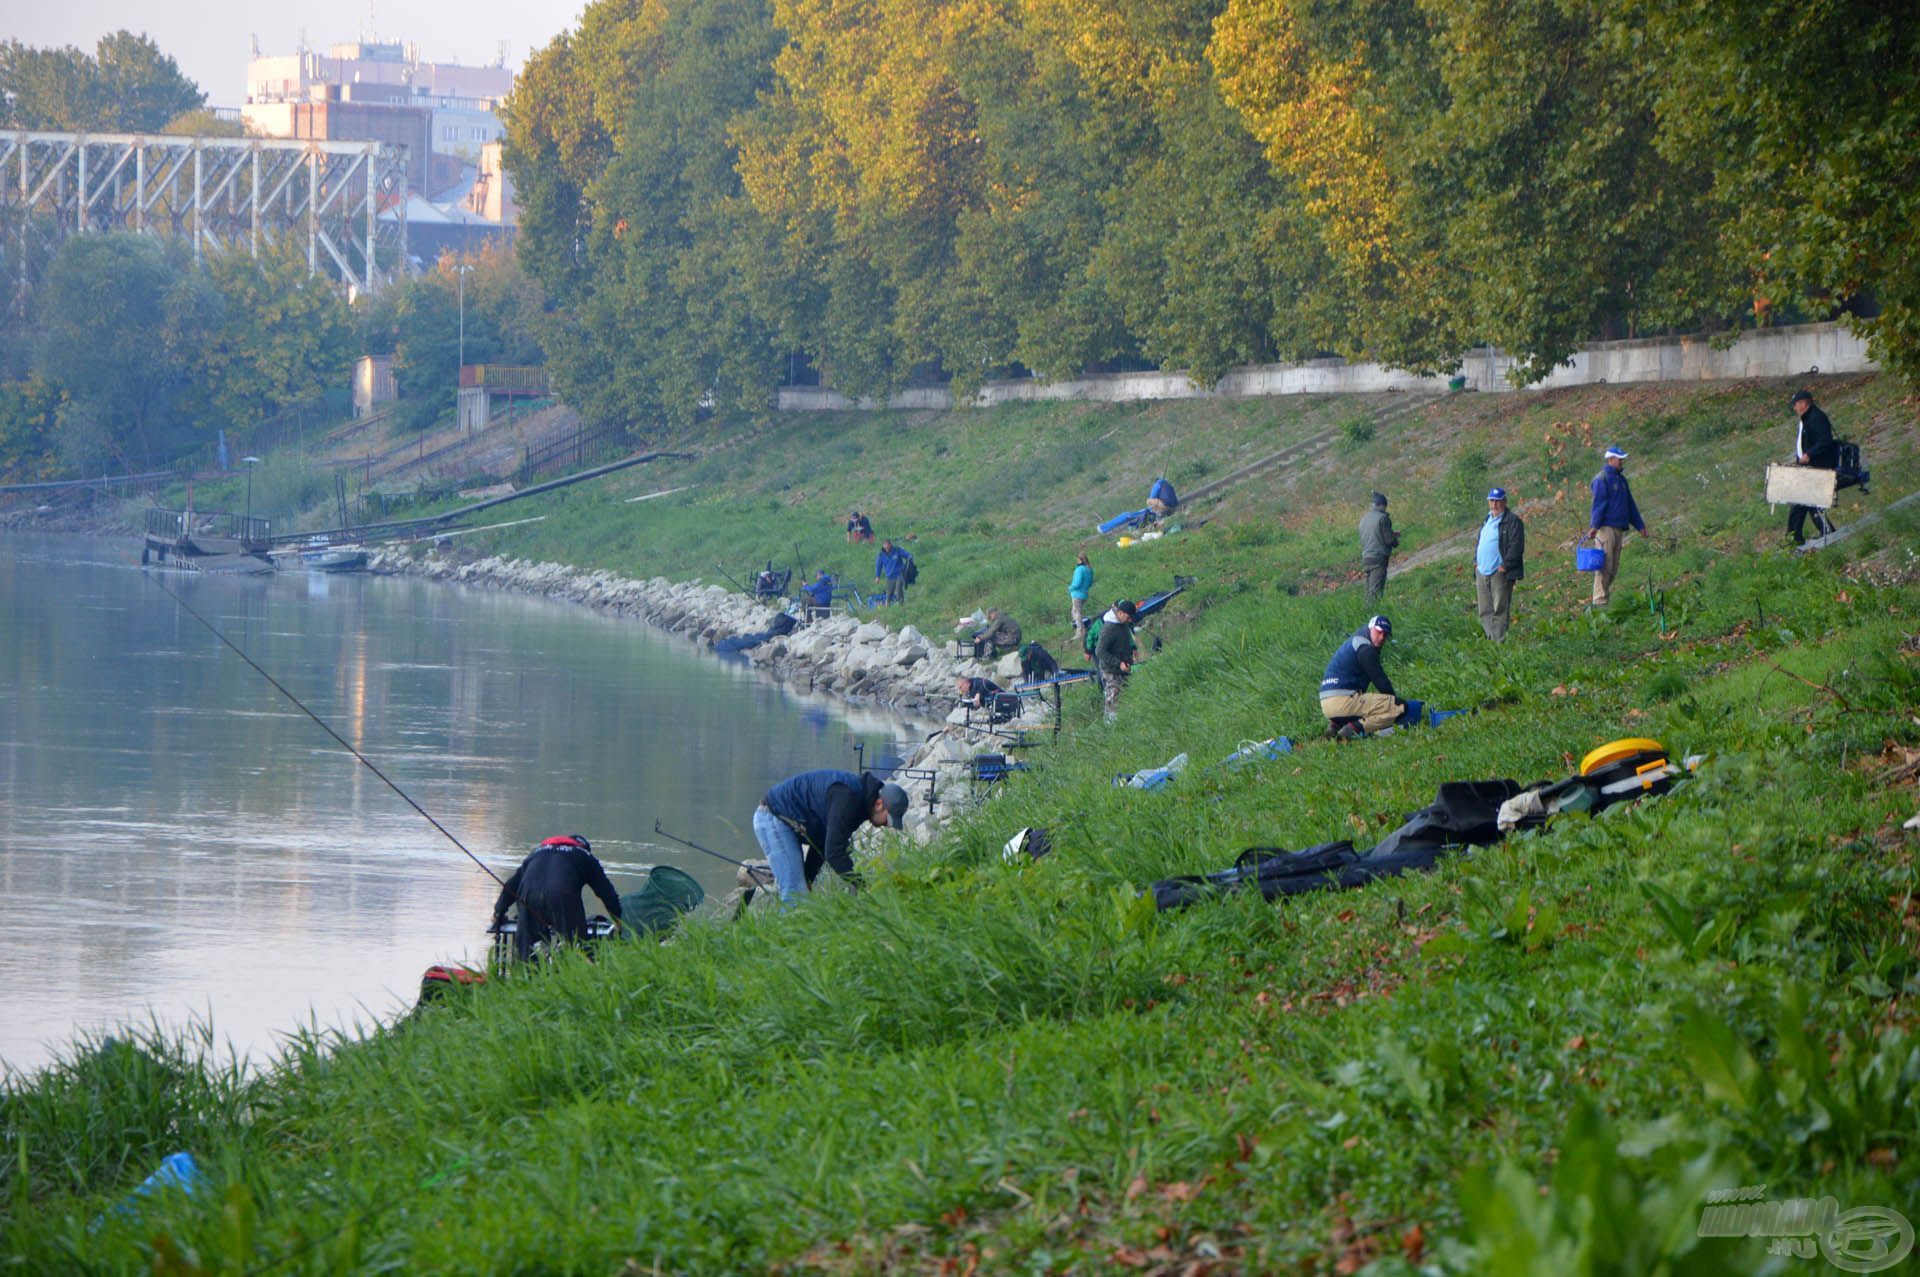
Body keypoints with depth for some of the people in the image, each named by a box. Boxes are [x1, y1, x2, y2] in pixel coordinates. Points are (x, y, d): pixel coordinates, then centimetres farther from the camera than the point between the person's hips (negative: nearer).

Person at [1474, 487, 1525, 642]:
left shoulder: (1512, 521, -7)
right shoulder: (1487, 520, 19)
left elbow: (1516, 547, -13)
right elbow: (1479, 543, 28)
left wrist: (1505, 566, -16)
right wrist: (1476, 561, 13)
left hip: (1500, 574, -8)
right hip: (1482, 572, 8)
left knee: (1500, 610, -7)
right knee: (1485, 612, 10)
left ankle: (1499, 641, -6)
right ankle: (1490, 639, 15)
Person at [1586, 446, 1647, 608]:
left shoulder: (1621, 479, 19)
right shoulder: (1601, 479, -6)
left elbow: (1630, 504, 25)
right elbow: (1598, 503, -15)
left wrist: (1640, 525, 25)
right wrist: (1594, 526, -24)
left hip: (1619, 528, 8)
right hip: (1605, 527, -8)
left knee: (1614, 566, 7)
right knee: (1605, 565, -12)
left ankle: (1606, 596, 11)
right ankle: (1599, 599, -12)